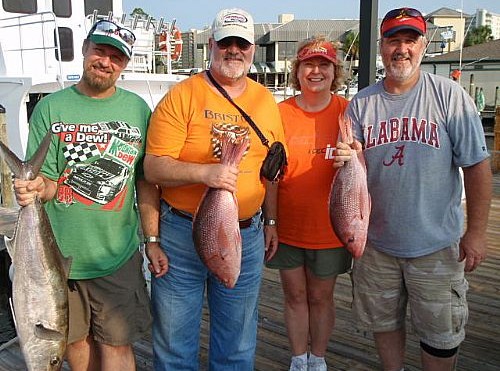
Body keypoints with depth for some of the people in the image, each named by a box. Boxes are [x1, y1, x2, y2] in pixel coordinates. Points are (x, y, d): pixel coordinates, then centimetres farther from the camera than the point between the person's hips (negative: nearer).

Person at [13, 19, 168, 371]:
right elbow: (46, 179, -2)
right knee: (75, 338, 17)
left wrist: (153, 240, 1)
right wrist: (35, 189, -26)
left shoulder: (137, 109, 0)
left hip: (118, 254, 0)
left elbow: (146, 181, 3)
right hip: (60, 253, 1)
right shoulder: (51, 107, -1)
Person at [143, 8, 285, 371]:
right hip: (182, 233, -3)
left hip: (246, 235, 4)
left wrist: (271, 222, 12)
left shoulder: (266, 100, 6)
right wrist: (204, 172, -28)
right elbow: (153, 168, -13)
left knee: (238, 341, 19)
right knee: (174, 340, 13)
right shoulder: (182, 96, -8)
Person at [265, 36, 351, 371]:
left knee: (321, 297, 14)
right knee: (295, 295, 15)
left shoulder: (347, 112, -5)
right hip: (287, 226, 1)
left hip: (329, 227, -1)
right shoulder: (280, 113, -2)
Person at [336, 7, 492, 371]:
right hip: (377, 242, 3)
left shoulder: (449, 95, -8)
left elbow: (477, 166, -7)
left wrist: (476, 232, -10)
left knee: (440, 336, 12)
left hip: (437, 245, -2)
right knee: (384, 323, 19)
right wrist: (346, 160, -21)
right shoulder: (361, 103, 1)